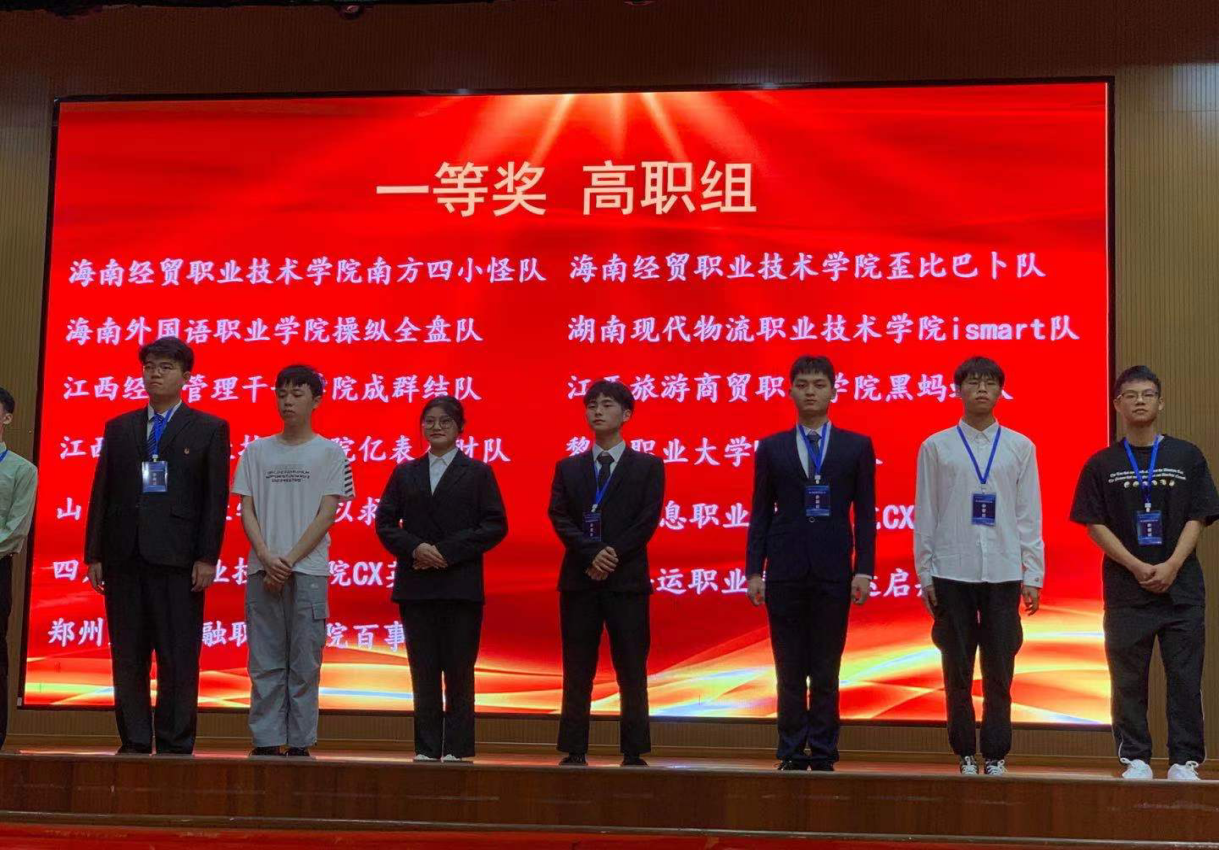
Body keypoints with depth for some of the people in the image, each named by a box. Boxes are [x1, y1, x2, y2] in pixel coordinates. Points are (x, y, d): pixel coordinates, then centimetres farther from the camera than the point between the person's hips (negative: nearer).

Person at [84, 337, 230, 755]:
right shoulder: (118, 428, 15)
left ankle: (175, 745, 2)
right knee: (127, 656, 5)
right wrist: (95, 555, 5)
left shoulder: (209, 429, 6)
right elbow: (101, 493, 12)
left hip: (177, 557, -3)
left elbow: (216, 498, 0)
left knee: (178, 658, -3)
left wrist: (207, 558, -8)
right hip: (125, 556, 4)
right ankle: (134, 744, 10)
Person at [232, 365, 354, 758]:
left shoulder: (329, 452, 5)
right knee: (265, 663, 2)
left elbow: (326, 515, -2)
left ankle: (299, 744, 4)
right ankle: (266, 743, 6)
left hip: (308, 572, -2)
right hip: (263, 571, 2)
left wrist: (290, 560, -10)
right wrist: (266, 557, -9)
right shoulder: (256, 452, 12)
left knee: (304, 663, -1)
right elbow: (247, 510, 7)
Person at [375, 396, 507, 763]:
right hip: (416, 585, 2)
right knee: (423, 671, 3)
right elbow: (385, 522, 8)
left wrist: (448, 551, -12)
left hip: (461, 584, -2)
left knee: (459, 670, -1)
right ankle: (427, 748, 8)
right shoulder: (405, 472, 14)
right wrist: (414, 548, -11)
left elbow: (496, 525, -2)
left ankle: (457, 748, 4)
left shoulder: (478, 472, 6)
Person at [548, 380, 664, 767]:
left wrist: (613, 557, -13)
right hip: (578, 580, 2)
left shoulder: (648, 467, 7)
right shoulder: (568, 468, 13)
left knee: (632, 672, 0)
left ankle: (633, 753, 4)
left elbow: (647, 522, -3)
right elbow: (559, 518, 1)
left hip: (627, 579, -2)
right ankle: (574, 752, 6)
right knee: (577, 673, 3)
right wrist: (593, 554, -14)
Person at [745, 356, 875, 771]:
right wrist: (754, 571, 0)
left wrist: (863, 570, -4)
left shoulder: (857, 446, 6)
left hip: (833, 571, -1)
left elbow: (865, 514, 4)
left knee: (826, 671, 3)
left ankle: (823, 754, 9)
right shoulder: (772, 448, 8)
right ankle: (792, 753, 11)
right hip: (785, 572, 1)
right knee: (790, 670, 4)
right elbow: (760, 514, 7)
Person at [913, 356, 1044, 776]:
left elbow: (1029, 516, 7)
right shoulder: (936, 447, 4)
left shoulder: (1020, 447, 7)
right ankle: (965, 754, 14)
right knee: (957, 672, 4)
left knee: (999, 672, 3)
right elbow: (925, 515, 5)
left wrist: (1033, 576, 3)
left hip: (1003, 572, 1)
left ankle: (996, 755, 12)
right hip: (952, 572, 0)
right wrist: (925, 573, 1)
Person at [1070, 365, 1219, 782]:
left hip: (1181, 586, 0)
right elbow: (1095, 525, 1)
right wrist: (1138, 567, -11)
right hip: (1126, 588, 0)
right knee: (1128, 679, 2)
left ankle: (1185, 760, 7)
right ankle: (1135, 759, 10)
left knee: (1185, 677, 0)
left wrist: (1170, 566, -11)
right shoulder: (1101, 464, 6)